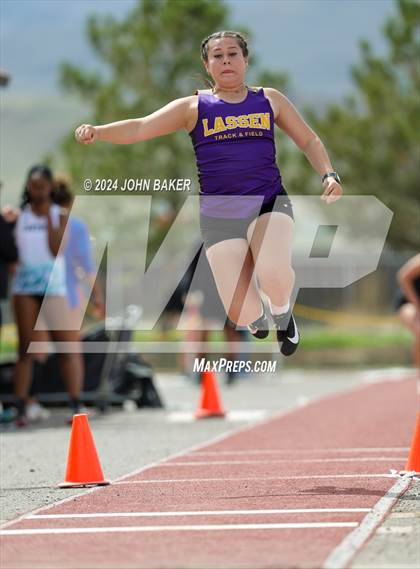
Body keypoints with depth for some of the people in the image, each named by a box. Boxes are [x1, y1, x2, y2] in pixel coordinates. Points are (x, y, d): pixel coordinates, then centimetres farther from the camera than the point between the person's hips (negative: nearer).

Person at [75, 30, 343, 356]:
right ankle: (258, 315, 28)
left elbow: (308, 140, 19)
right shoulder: (194, 107, 4)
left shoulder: (269, 100, 10)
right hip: (220, 214, 0)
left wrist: (329, 175, 2)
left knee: (273, 274, -33)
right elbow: (141, 127, -6)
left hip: (269, 204, 0)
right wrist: (98, 132, -23)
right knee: (242, 314, -13)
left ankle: (282, 314, 4)